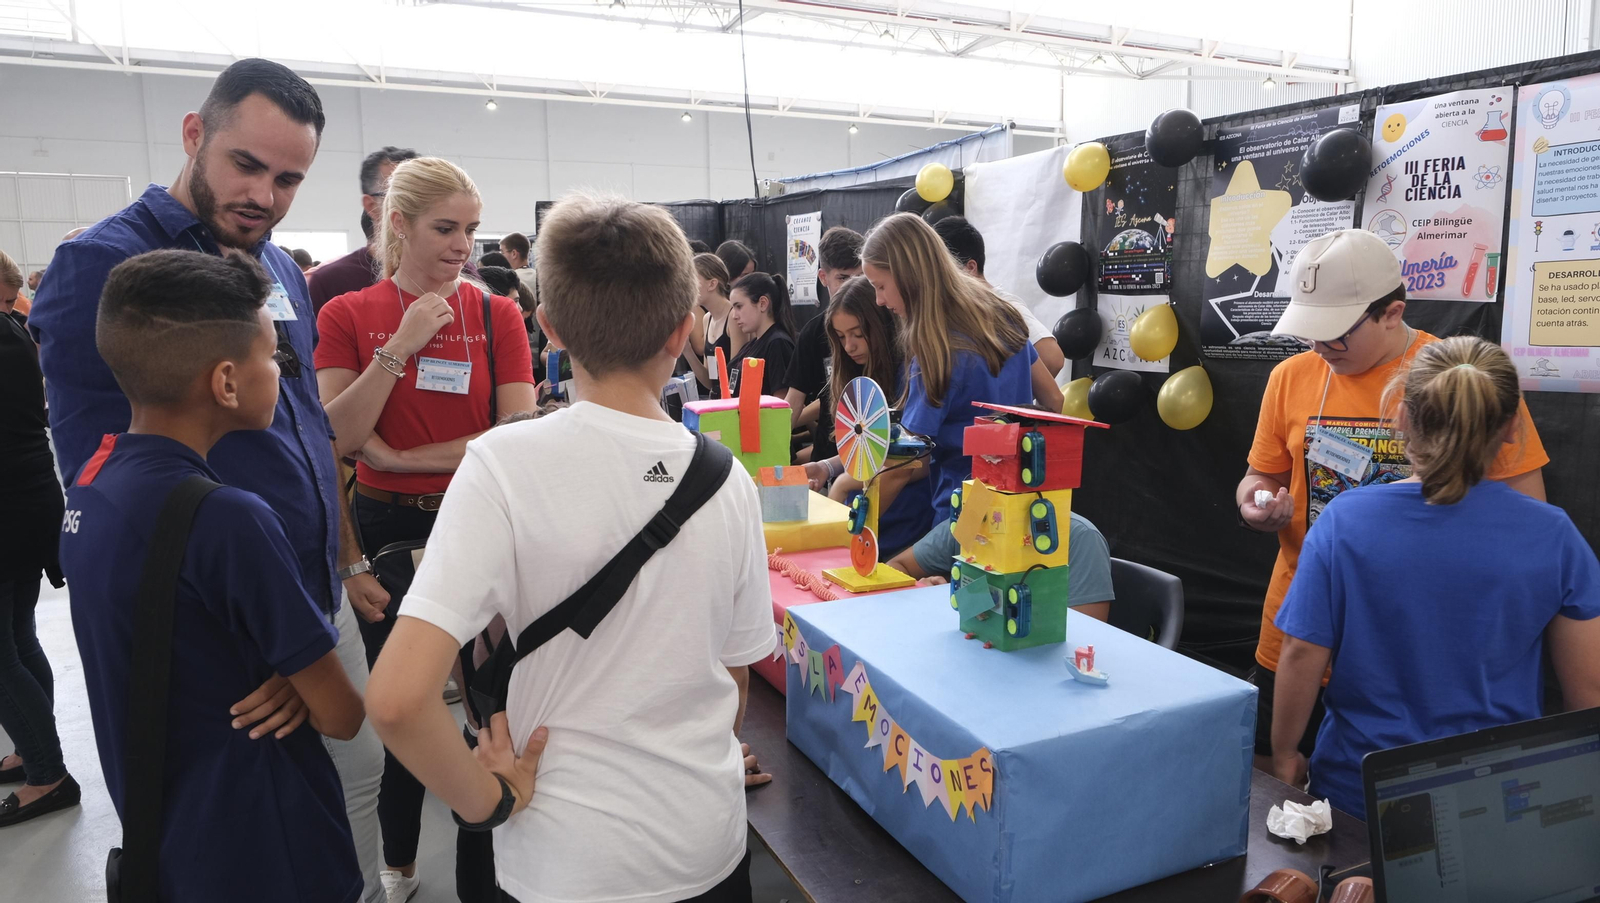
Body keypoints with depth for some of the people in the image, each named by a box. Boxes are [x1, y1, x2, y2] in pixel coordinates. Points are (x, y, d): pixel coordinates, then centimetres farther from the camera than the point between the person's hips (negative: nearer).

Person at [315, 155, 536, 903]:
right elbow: (339, 435, -9)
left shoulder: (497, 314, -1)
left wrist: (404, 457, -11)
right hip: (389, 530, 1)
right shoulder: (347, 316, 1)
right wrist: (399, 348, -17)